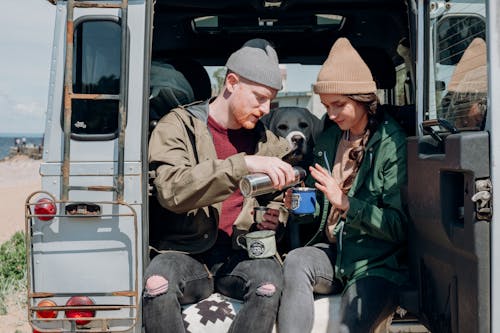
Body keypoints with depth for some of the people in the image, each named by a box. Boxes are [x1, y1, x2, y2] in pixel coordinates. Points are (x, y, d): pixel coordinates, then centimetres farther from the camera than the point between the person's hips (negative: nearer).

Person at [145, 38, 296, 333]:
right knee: (157, 282, -35)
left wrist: (273, 216, 2)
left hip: (240, 254, 3)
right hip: (186, 252, -3)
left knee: (270, 280, -30)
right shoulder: (179, 125, -1)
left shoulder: (264, 139, 12)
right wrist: (244, 164, -30)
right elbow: (172, 190, -21)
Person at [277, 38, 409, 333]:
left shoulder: (393, 144, -8)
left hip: (378, 264, -5)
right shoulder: (328, 140, 12)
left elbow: (400, 226, -13)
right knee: (296, 261, -27)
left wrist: (345, 203, -22)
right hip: (333, 252, 6)